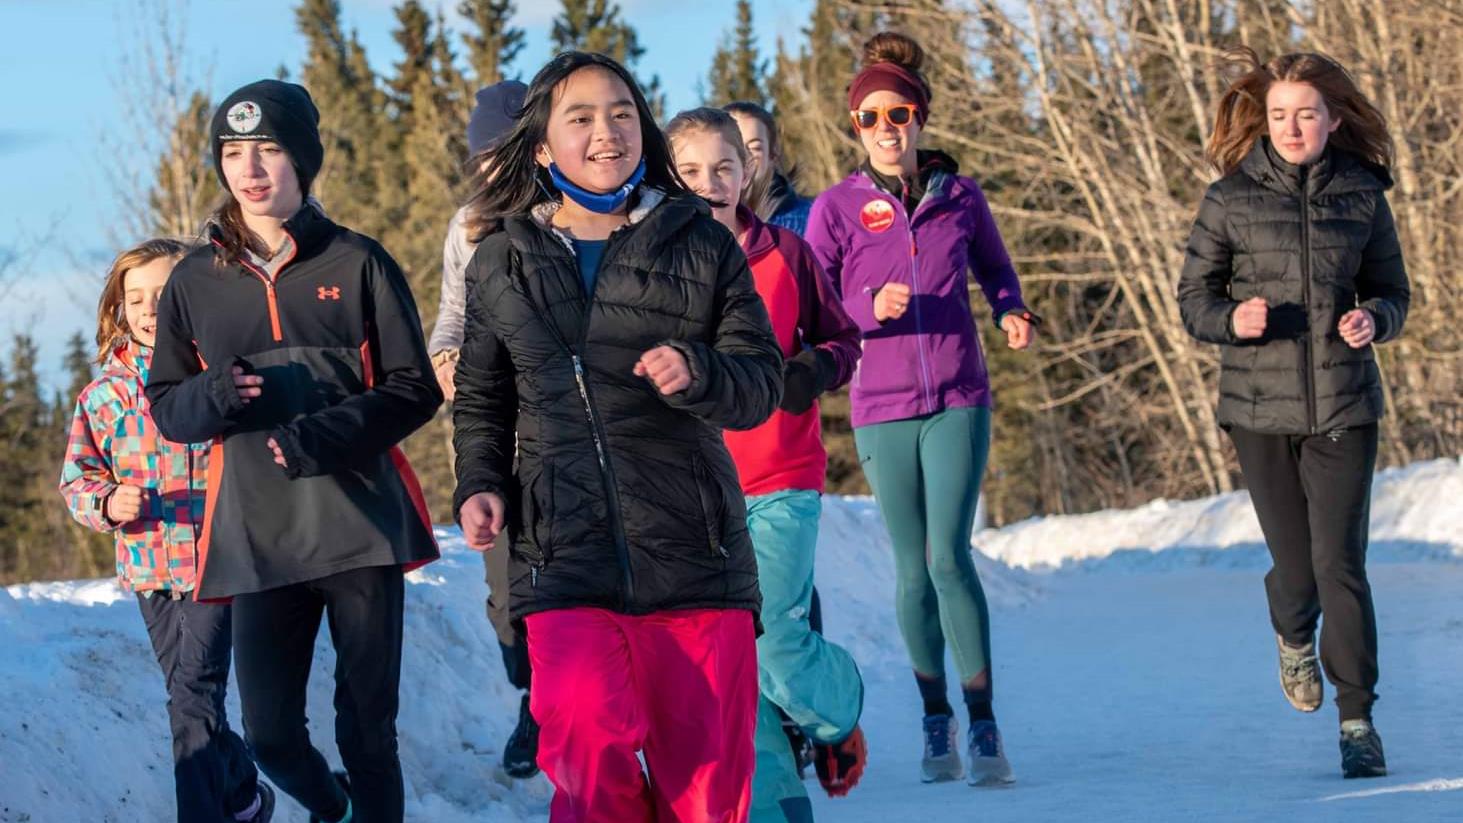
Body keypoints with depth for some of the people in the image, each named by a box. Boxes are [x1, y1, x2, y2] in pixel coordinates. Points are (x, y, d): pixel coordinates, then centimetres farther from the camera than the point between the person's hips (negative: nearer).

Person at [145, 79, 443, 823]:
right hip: (256, 538, 2)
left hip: (359, 528, -2)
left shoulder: (357, 264, 1)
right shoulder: (196, 281, 7)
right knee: (270, 734, 1)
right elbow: (166, 406, 13)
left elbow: (414, 390, 0)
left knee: (367, 729, 1)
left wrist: (323, 439, -16)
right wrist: (212, 398, -11)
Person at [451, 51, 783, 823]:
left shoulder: (702, 246, 6)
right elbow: (481, 400, 20)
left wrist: (697, 375, -18)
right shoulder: (501, 262, 9)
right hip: (564, 558, 0)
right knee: (585, 724, -24)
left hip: (694, 555, 0)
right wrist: (479, 485, 4)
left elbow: (762, 380, 2)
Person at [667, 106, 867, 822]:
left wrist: (815, 371, -11)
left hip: (781, 481, -2)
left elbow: (842, 338, 9)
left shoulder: (785, 253, 1)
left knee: (778, 652, -13)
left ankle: (840, 708, 20)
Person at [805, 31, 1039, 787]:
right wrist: (870, 308, -18)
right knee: (913, 570, 5)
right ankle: (936, 724, 18)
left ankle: (983, 725, -7)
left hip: (958, 401, 0)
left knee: (949, 557, -12)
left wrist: (1011, 312, -1)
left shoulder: (959, 196, 2)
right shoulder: (836, 209, -2)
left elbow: (993, 267, 19)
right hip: (882, 409, 0)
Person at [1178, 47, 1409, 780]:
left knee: (1341, 564, -7)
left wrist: (1372, 320, -12)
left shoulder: (1363, 195, 2)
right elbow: (1194, 298, 2)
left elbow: (1392, 292, 11)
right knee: (1295, 565, 5)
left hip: (1343, 406, 0)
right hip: (1261, 408, 0)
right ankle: (1293, 638, 41)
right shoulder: (1232, 198, -2)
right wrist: (1232, 319, -20)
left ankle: (1357, 719, 3)